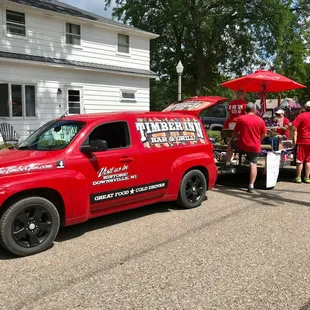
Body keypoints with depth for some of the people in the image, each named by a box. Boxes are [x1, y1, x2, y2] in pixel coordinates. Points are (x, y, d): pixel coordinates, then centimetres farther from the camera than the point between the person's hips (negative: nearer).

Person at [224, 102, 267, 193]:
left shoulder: (241, 119, -4)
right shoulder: (260, 120, 1)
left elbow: (235, 133, 5)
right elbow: (263, 135, 7)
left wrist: (232, 140, 24)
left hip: (242, 146, -1)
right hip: (255, 147, 1)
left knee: (230, 144, 25)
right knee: (253, 165, 6)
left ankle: (227, 164, 25)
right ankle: (251, 186, 2)